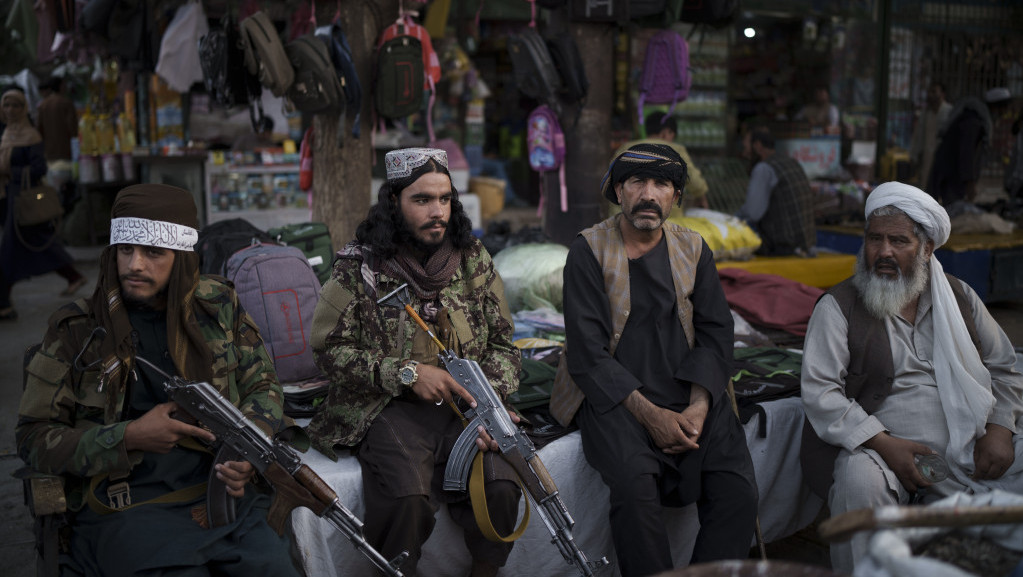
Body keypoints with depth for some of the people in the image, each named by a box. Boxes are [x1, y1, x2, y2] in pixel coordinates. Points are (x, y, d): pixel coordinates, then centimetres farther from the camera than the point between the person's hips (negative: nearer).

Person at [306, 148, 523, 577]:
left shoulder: (475, 260, 8)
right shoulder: (358, 267, -1)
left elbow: (502, 344, 10)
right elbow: (330, 349, -3)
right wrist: (407, 373, -13)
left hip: (465, 405, 3)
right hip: (389, 409, -2)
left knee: (501, 486, -24)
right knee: (406, 497, -31)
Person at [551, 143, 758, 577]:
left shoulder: (693, 249, 12)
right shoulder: (588, 251, 0)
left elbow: (715, 334, 8)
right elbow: (587, 354, -7)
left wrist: (698, 407, -10)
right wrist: (649, 414, -16)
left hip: (690, 395, 4)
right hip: (614, 395, -3)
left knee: (739, 490, -19)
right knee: (636, 484, -30)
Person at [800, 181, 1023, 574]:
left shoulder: (959, 298, 14)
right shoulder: (838, 306, 0)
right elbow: (819, 393, -9)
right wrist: (883, 444, -18)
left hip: (966, 452, 4)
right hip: (876, 449, -4)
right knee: (860, 482, -34)